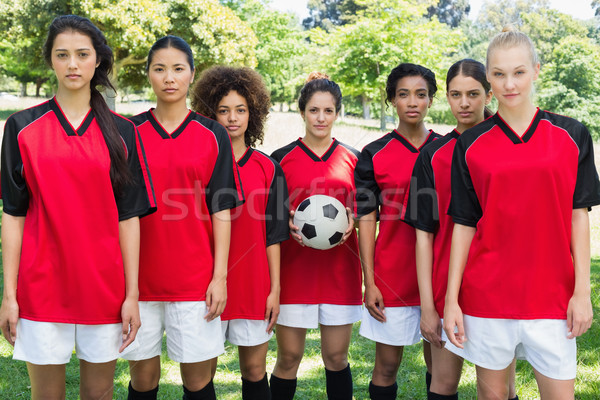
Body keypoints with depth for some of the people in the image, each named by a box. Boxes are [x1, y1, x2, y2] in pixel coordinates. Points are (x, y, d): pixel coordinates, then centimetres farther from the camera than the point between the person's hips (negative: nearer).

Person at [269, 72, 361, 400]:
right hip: (294, 268, -1)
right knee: (288, 358, 2)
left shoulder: (352, 159, 7)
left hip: (340, 268, 2)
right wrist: (287, 225, -14)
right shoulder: (282, 158, 2)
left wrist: (351, 221, -7)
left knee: (337, 357, 6)